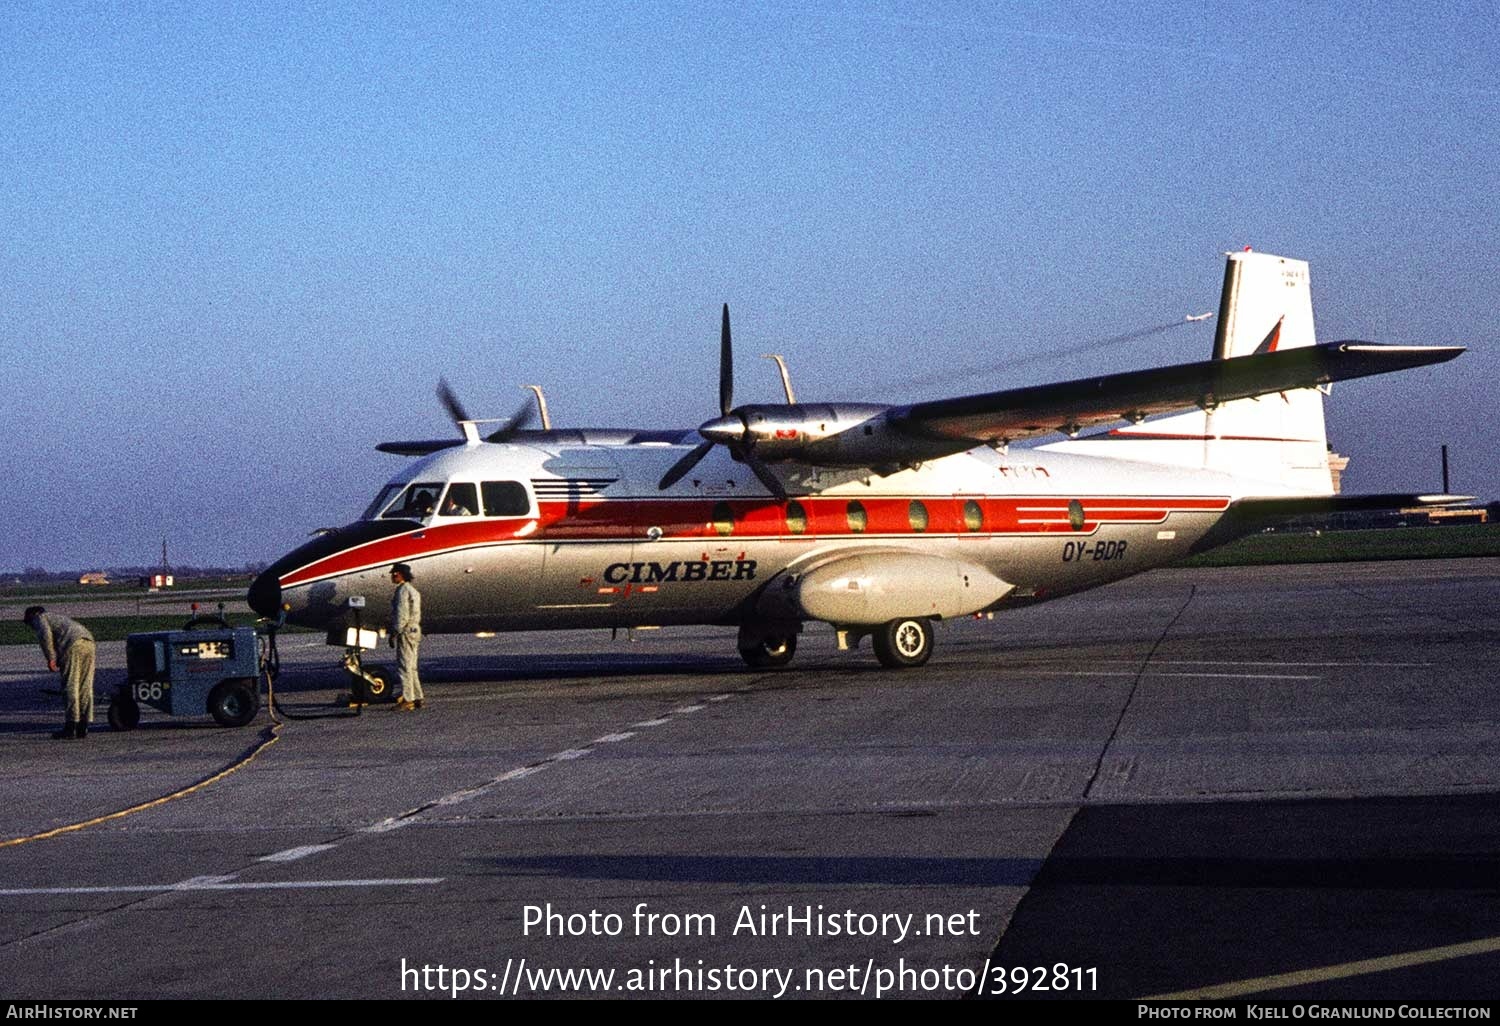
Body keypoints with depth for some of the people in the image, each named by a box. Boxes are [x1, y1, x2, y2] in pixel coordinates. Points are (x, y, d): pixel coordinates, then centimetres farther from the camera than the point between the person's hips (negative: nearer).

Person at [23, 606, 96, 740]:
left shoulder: (39, 618, 13)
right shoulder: (57, 617, 38)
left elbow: (45, 635, -8)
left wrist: (50, 659, -5)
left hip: (72, 644, -8)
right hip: (88, 643, 8)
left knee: (70, 687, -6)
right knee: (85, 687, 9)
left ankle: (70, 728, -9)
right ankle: (83, 728, 10)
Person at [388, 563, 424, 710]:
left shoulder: (403, 590, -13)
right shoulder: (413, 590, 18)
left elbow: (401, 615, -19)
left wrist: (395, 633, -17)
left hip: (405, 632, -10)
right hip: (415, 630, 10)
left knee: (404, 666, -9)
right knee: (412, 667, 15)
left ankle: (407, 700, -12)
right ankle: (417, 698, 17)